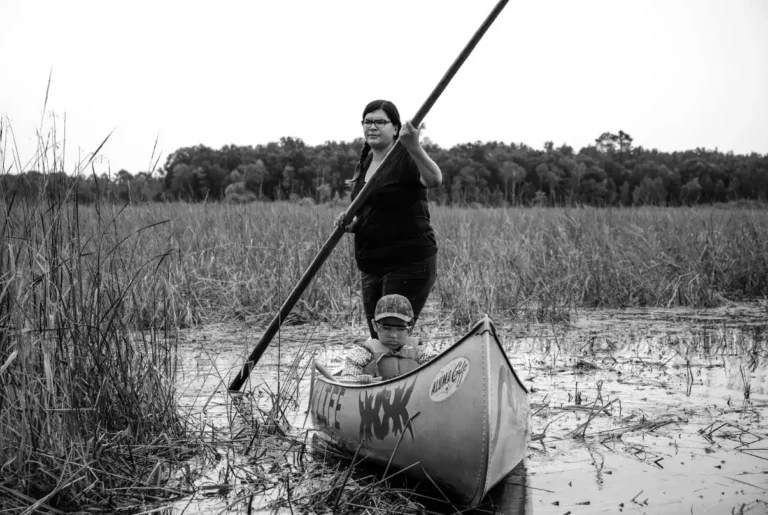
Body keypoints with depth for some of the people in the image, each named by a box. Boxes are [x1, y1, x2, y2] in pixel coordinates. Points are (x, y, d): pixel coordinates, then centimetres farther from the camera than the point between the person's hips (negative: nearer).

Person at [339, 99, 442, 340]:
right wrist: (351, 224, 2)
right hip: (371, 266, 8)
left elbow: (434, 180, -31)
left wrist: (414, 148, -47)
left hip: (408, 263, -8)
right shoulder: (364, 164, 14)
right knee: (378, 338, 11)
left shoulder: (406, 160, -9)